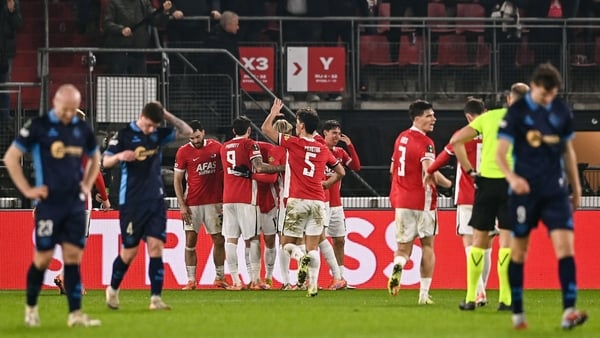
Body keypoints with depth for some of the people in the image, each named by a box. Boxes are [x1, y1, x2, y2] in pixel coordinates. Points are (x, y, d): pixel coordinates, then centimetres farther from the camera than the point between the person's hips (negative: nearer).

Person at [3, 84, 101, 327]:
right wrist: (27, 190, -7)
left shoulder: (83, 129, 8)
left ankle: (75, 314, -1)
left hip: (75, 204, 4)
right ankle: (31, 308, 17)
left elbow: (94, 159, 26)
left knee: (73, 256, 0)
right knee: (43, 257, -2)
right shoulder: (38, 126, -6)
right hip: (49, 204, -4)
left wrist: (87, 185, 11)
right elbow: (11, 158, -4)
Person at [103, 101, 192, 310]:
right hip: (131, 201, -4)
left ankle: (155, 298, -8)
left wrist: (168, 116, -4)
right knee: (130, 250, 1)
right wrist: (120, 156, -28)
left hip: (155, 200, 4)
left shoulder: (158, 134, 7)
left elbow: (187, 132, 11)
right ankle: (113, 289, 24)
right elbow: (105, 162, -5)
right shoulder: (125, 135, -5)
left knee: (156, 246, -7)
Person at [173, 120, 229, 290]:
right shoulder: (183, 152, -3)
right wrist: (182, 205, -8)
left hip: (215, 202, 2)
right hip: (192, 204, -2)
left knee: (219, 240, 5)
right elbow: (177, 180, -1)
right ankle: (191, 280, -2)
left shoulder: (217, 147, 3)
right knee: (190, 242, -4)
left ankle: (219, 278, 15)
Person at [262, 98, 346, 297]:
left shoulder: (294, 144, -3)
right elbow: (341, 172, 21)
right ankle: (313, 285, -6)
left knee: (287, 243, 7)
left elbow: (265, 129, 6)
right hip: (318, 202, 4)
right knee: (313, 247, 4)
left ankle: (301, 258, -25)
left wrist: (273, 113, 22)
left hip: (297, 201, -4)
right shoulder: (323, 150, 10)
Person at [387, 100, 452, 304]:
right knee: (427, 245, 7)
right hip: (422, 201, -5)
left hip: (401, 201, 5)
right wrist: (448, 183, -10)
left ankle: (398, 266, -26)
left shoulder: (401, 138, 11)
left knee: (404, 247, 9)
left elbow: (392, 169, 21)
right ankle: (424, 293, 5)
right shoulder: (425, 143, -13)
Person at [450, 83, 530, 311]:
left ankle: (471, 298, 9)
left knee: (479, 240, 9)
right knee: (507, 241, -1)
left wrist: (470, 171, 8)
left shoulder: (488, 117, 10)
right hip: (512, 183, -2)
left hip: (486, 182, 2)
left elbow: (456, 141, 7)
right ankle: (505, 299, -6)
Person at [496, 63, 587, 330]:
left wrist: (576, 188, 18)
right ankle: (517, 312, 17)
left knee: (565, 244, -12)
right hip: (524, 189, -2)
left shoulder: (562, 112, 5)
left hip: (555, 190, 2)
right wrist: (511, 177, -30)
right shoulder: (517, 112, -6)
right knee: (519, 249, 5)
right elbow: (500, 153, -10)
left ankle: (568, 311, -19)